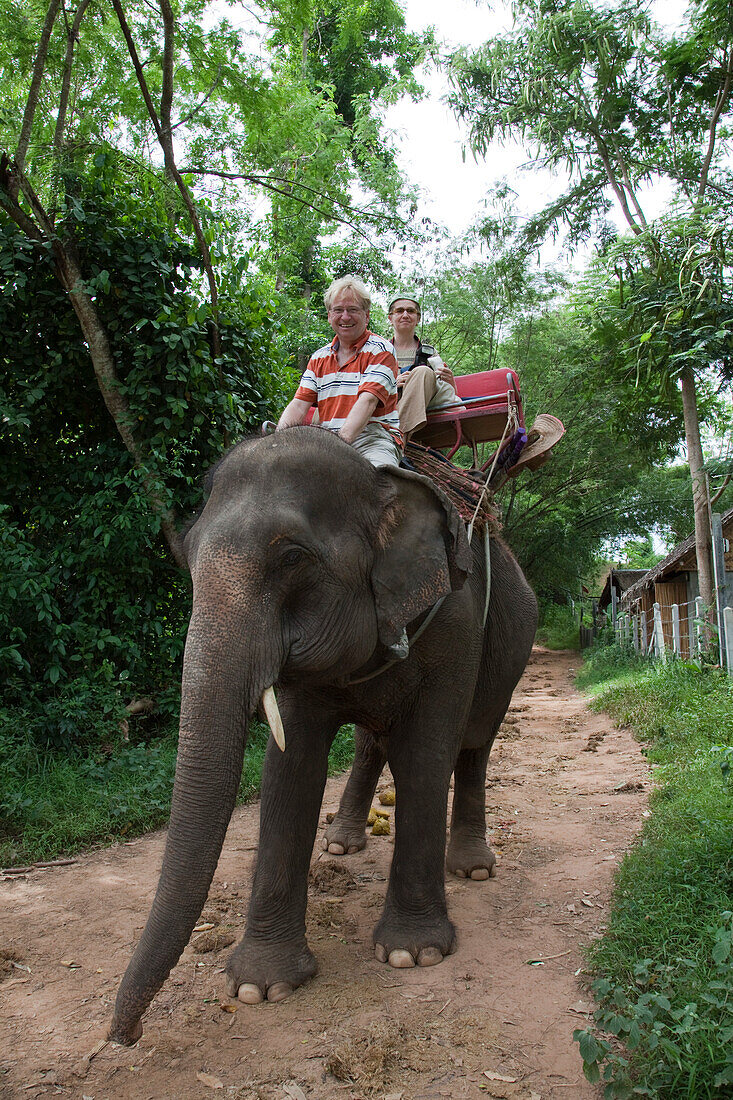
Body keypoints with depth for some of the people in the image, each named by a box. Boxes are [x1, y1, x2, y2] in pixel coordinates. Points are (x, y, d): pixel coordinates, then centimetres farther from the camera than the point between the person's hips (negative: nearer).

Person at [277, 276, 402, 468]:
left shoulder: (380, 350, 1)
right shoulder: (319, 357, 18)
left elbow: (367, 401, -15)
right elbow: (299, 404, 8)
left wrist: (341, 441, -31)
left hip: (373, 437, -5)